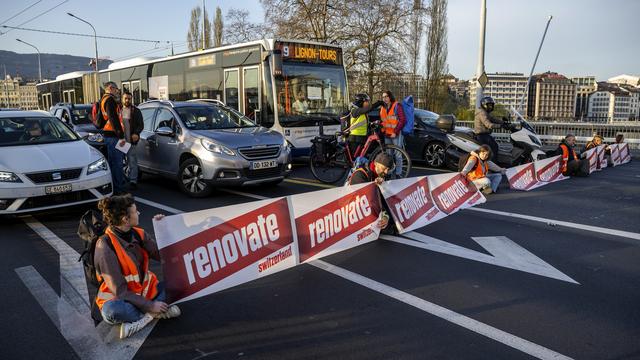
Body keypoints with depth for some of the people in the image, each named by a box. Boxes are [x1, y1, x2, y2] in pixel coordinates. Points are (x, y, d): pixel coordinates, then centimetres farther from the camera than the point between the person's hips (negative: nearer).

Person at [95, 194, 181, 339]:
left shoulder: (139, 234, -4)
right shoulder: (105, 246, -21)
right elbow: (119, 290, -21)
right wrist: (149, 306, -22)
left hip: (145, 292, 6)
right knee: (111, 311, -38)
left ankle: (144, 318, -18)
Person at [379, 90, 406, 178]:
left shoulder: (397, 106, -5)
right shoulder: (382, 108, 14)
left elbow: (402, 120, -10)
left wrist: (395, 132, -15)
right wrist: (382, 130, 2)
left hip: (396, 134, -6)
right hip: (386, 135, 6)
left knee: (398, 155, -4)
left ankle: (398, 174, 0)